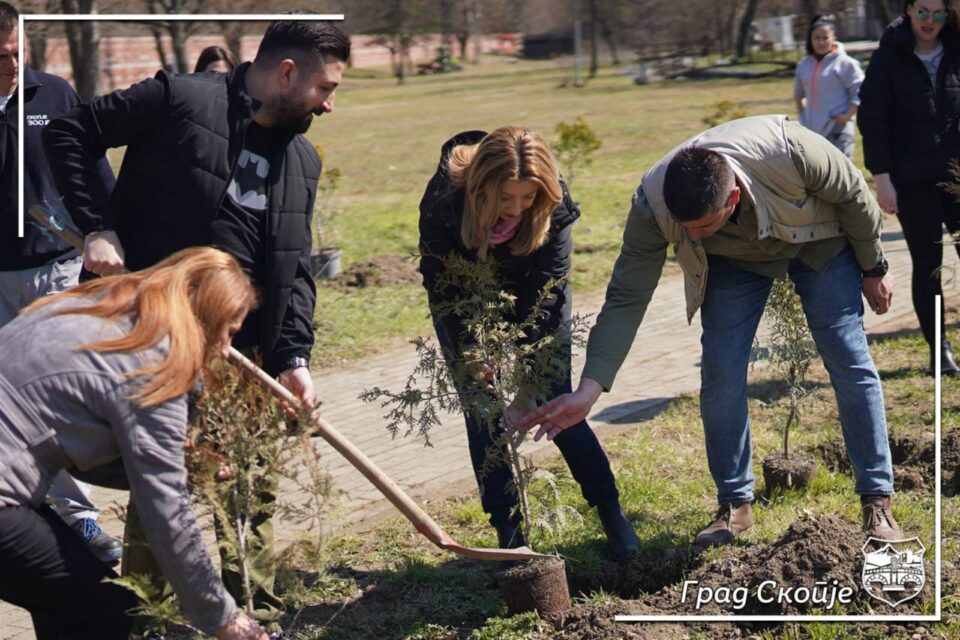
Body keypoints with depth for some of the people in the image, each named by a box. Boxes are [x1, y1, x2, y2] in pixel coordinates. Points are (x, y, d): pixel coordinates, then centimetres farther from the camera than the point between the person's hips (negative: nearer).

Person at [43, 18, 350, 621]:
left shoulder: (302, 161, 10)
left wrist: (293, 355, -3)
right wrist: (96, 227, -14)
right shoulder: (179, 100, -10)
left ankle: (257, 613, 26)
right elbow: (70, 134, -6)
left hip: (240, 354, 6)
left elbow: (295, 269, 9)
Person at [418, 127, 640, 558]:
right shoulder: (444, 201, -33)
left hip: (529, 295, 0)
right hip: (467, 301, 0)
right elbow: (445, 294, -24)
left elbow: (546, 298, -28)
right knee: (481, 414, -5)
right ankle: (509, 536, 4)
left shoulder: (555, 209, -30)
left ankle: (611, 513, 10)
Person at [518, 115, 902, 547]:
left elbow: (854, 194, -21)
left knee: (850, 363, -5)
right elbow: (626, 298, -31)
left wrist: (874, 269, -8)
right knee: (720, 374, -9)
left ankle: (877, 500, 6)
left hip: (817, 240, -1)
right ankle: (735, 504, 7)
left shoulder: (791, 152, -42)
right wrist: (589, 388, -39)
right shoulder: (653, 204, -35)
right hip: (734, 259, 2)